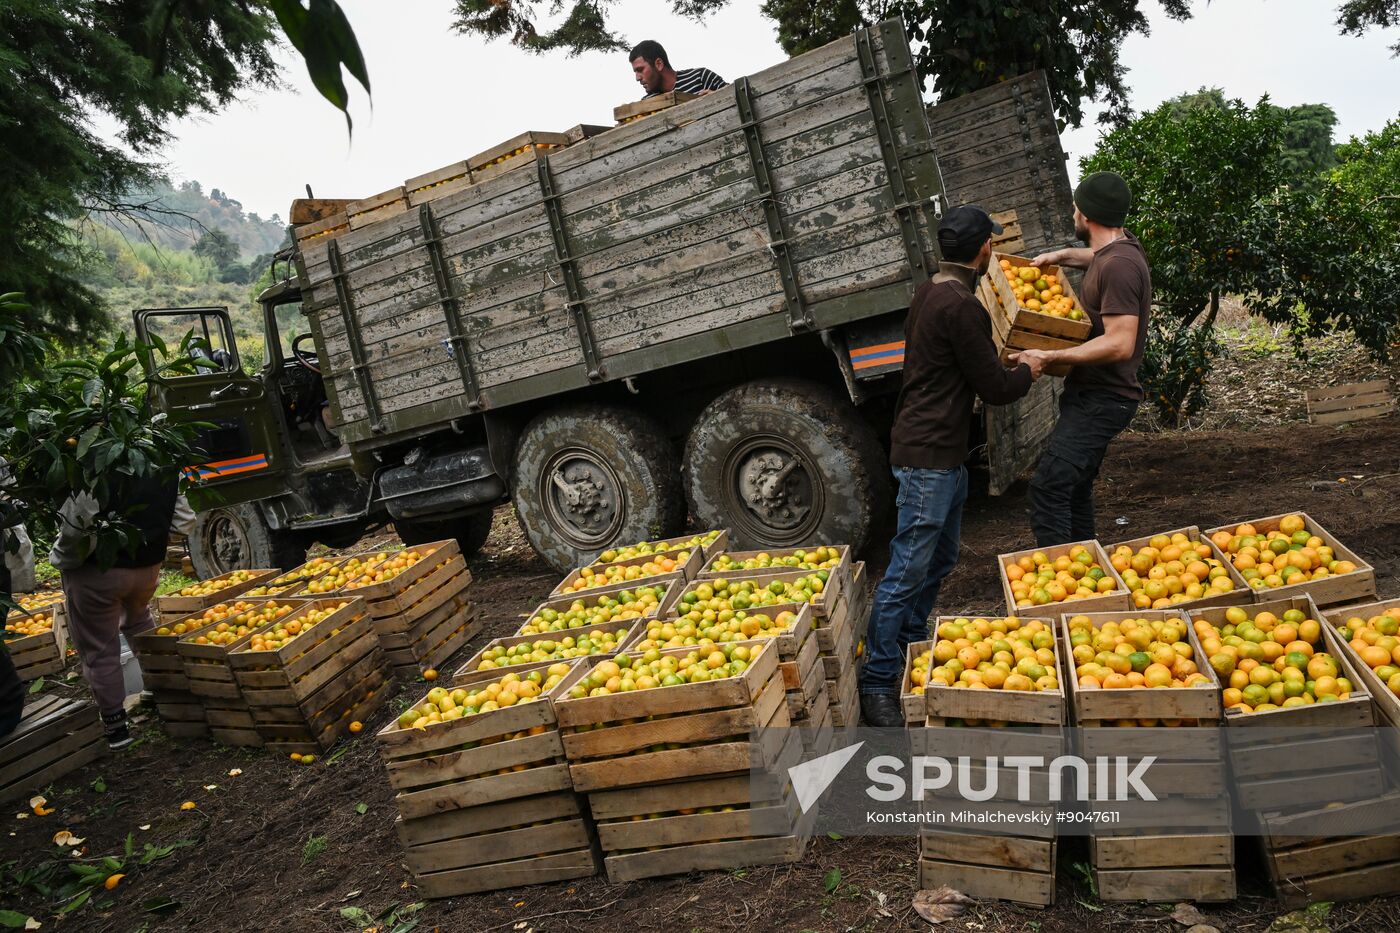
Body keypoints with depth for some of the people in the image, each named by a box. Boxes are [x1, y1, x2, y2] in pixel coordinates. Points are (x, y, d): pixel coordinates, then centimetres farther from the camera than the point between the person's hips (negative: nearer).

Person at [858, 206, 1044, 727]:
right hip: (928, 455, -11)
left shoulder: (930, 293, 12)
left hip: (946, 453, 11)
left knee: (939, 560, 20)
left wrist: (1003, 361, 31)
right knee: (908, 570, -7)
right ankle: (877, 682, 0)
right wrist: (1028, 371, 6)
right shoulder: (961, 307, -19)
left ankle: (913, 645, 33)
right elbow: (995, 388, -12)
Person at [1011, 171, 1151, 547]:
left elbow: (1119, 344, -28)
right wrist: (1062, 255, 22)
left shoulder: (1118, 266, -21)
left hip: (1103, 399, -11)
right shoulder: (1120, 246, 10)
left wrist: (1050, 357, -29)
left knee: (1048, 485, -20)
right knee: (1075, 488, 18)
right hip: (1093, 393, 11)